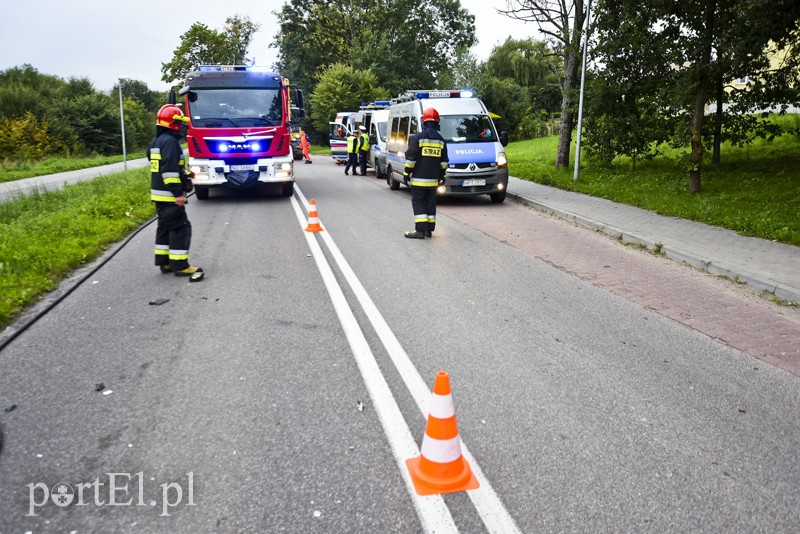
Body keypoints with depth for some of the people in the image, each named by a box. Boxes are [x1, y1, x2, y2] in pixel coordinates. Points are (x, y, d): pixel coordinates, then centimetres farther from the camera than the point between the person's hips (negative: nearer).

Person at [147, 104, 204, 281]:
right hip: (169, 195, -10)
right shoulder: (170, 141, -16)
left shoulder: (156, 141, 16)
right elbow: (170, 169, -24)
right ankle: (180, 265, -5)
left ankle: (164, 262, 20)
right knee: (180, 228, -6)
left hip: (158, 193, 10)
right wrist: (178, 192, -24)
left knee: (165, 227, 15)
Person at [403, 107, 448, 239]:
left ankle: (420, 230, -10)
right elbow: (444, 161, 12)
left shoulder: (417, 138, -7)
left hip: (419, 179, -5)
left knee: (418, 202, -2)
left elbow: (411, 158, -9)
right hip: (433, 179, 5)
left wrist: (406, 173, -1)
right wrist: (442, 175, 20)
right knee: (430, 203, 12)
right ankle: (429, 229, 15)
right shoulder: (441, 140, 8)